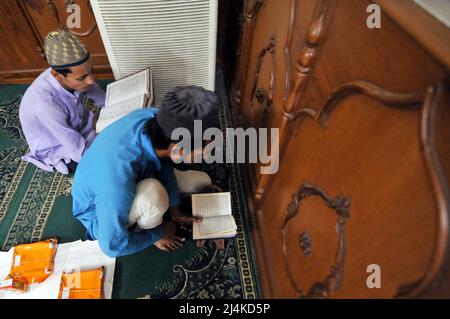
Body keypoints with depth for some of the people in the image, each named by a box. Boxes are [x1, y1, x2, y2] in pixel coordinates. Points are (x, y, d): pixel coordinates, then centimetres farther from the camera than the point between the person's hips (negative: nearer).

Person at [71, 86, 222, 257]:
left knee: (202, 181, 2)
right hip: (101, 208, -4)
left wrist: (175, 209, -4)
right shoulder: (116, 180, -45)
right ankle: (152, 231, -3)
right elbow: (113, 245, -29)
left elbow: (163, 161, -8)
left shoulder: (155, 117, -29)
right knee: (154, 195, -37)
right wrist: (158, 234, -14)